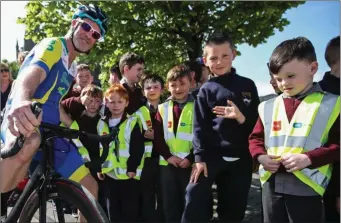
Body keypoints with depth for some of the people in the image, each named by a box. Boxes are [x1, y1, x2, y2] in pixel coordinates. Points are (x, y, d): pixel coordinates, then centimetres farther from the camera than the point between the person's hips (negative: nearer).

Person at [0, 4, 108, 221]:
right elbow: (32, 74, -29)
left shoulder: (72, 68, 19)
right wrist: (20, 102, -52)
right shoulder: (53, 45, -6)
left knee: (90, 185, 4)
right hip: (23, 124, -8)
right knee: (30, 142, -45)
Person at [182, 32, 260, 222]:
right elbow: (200, 126, 0)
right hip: (211, 156, -2)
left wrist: (241, 118, -14)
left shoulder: (247, 85, 7)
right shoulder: (206, 90, 2)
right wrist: (200, 157, -9)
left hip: (241, 159, 2)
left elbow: (257, 122, 7)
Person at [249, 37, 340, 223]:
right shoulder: (268, 107, 6)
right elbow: (255, 138, 14)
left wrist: (309, 158, -20)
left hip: (307, 186, -3)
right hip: (272, 184, 4)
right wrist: (261, 156, -7)